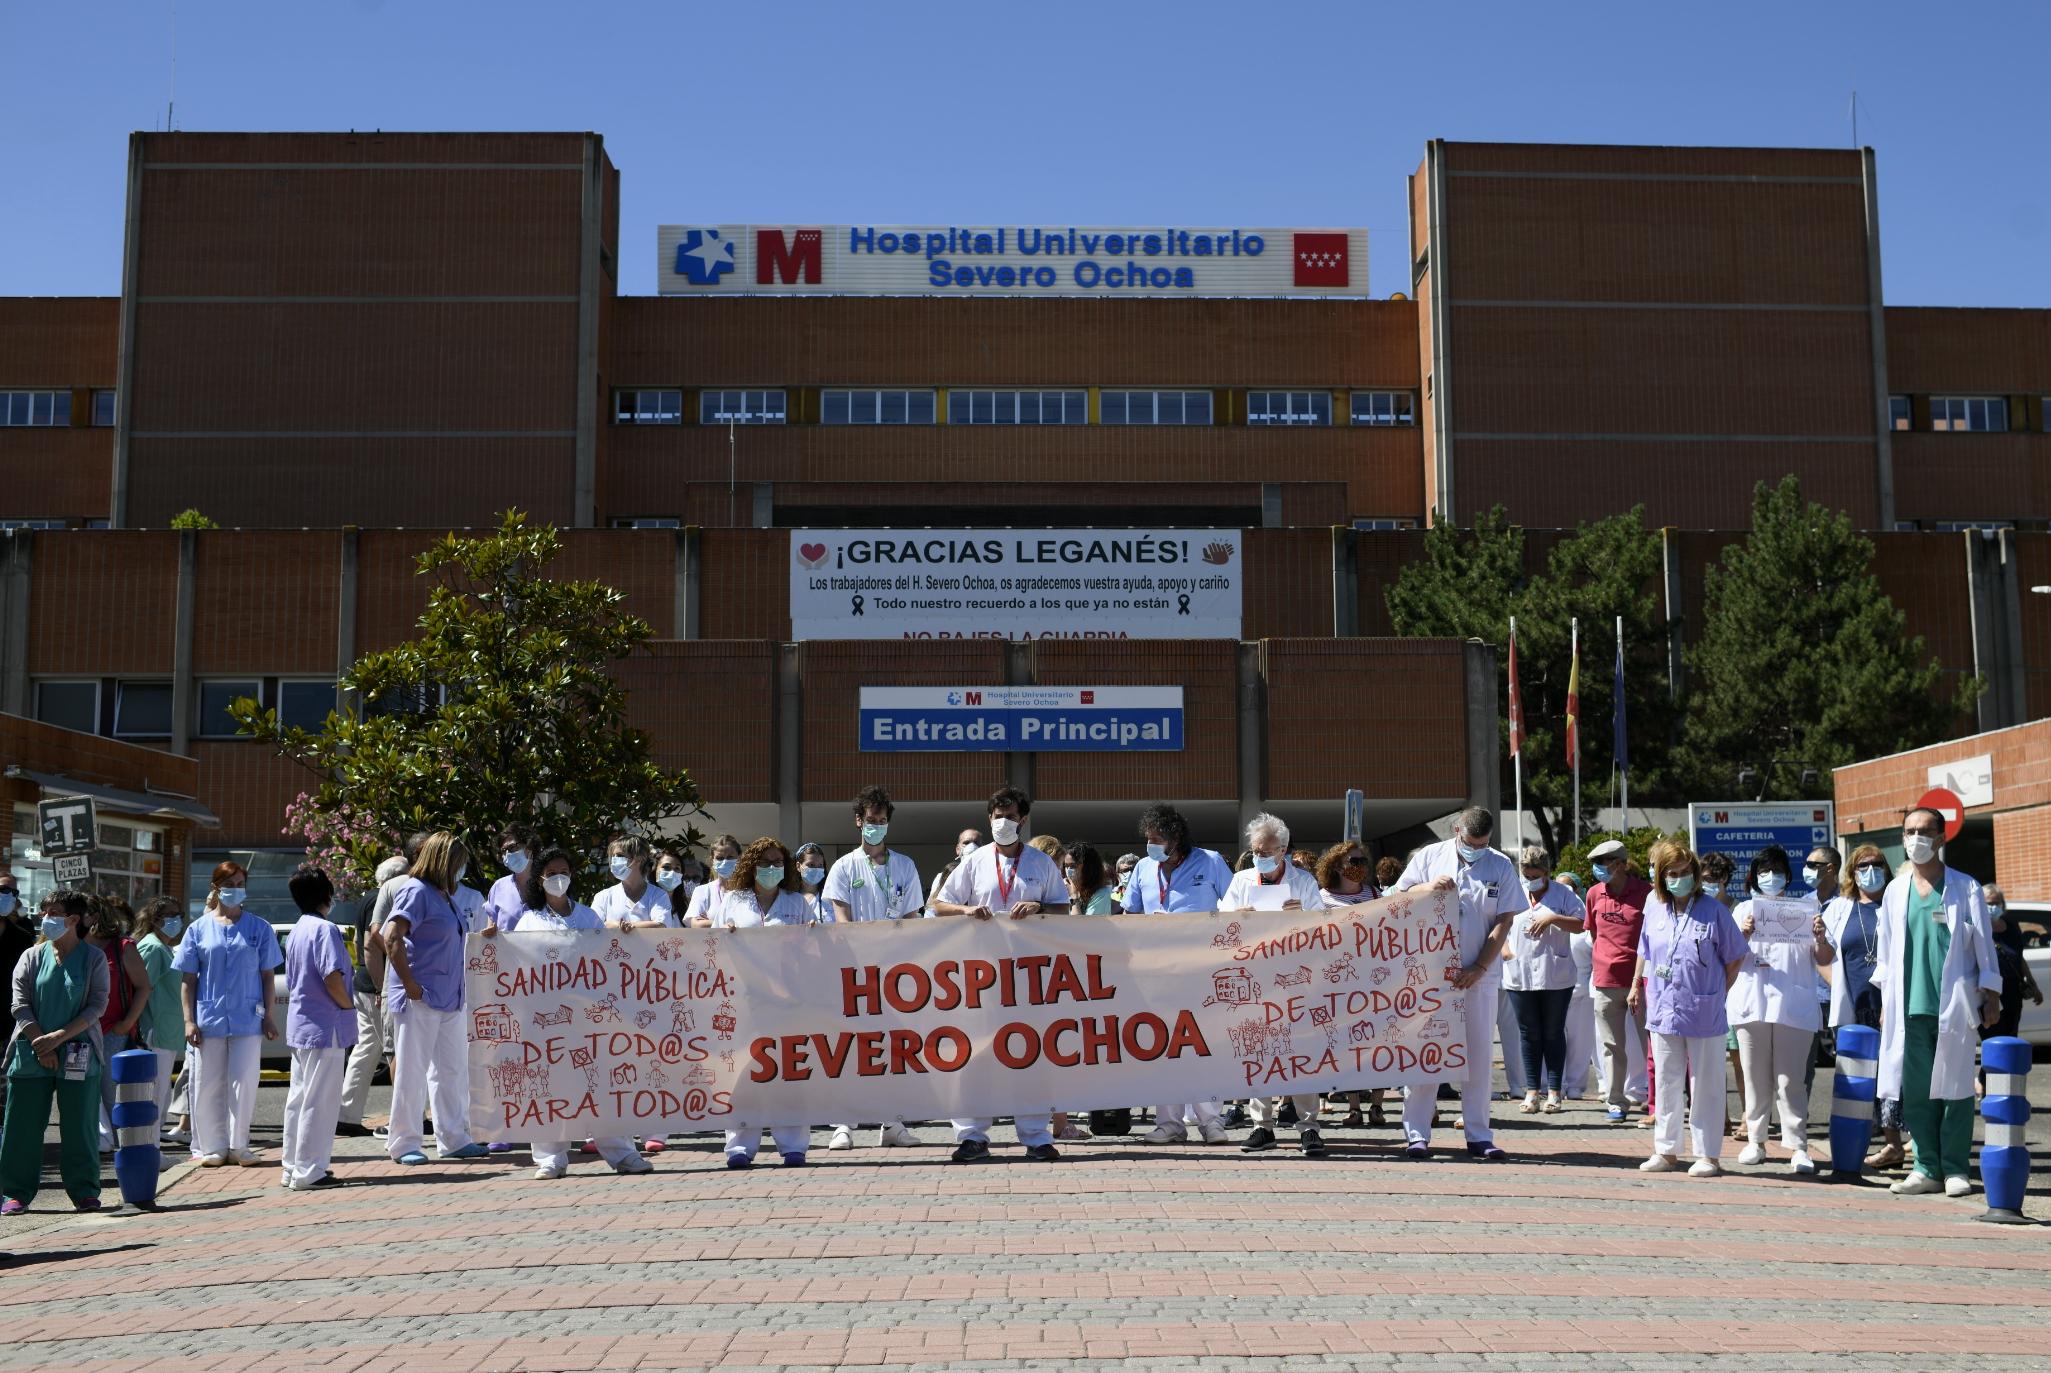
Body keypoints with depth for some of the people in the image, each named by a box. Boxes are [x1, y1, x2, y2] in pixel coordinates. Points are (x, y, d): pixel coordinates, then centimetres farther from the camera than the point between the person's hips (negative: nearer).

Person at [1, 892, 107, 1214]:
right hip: (31, 1055, 2)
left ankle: (84, 1192, 10)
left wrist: (59, 1037, -15)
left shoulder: (94, 958, 1)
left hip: (78, 1055, -2)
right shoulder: (32, 957, 7)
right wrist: (41, 1044, -11)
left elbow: (97, 1006, -5)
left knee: (78, 1126, 1)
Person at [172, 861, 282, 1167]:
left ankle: (238, 1146, 9)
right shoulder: (200, 929, 6)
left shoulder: (259, 929, 7)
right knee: (208, 1086, 3)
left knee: (244, 1083, -1)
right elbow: (188, 979, 5)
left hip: (248, 1019, 0)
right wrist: (189, 1020, -2)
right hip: (209, 1020, 0)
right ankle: (212, 1147, 14)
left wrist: (268, 1016, 2)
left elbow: (267, 976, 8)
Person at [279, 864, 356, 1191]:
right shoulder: (325, 930, -15)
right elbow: (332, 977, -25)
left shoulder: (296, 931, 13)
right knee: (319, 1101, -4)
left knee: (298, 1098, 14)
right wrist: (348, 1005, -9)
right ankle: (309, 1172, -2)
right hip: (325, 1028, -9)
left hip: (300, 1026, 9)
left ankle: (293, 1167, 21)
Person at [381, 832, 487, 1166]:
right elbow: (392, 938, -22)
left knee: (453, 1069, 12)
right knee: (412, 1071, -1)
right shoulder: (416, 891, -11)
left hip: (449, 998, 9)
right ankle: (404, 1144, 8)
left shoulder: (444, 895, 16)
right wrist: (410, 984, -20)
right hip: (419, 1000, -9)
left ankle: (453, 1139, 21)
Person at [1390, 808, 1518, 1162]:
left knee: (1479, 1054, 5)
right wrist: (1428, 887, -14)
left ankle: (1479, 1135, 11)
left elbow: (1503, 923, 0)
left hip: (1479, 974, 1)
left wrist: (1478, 969, -9)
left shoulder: (1501, 867, 4)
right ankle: (1416, 1133, 3)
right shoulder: (1429, 857, 4)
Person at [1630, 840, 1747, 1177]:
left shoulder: (1714, 910, -6)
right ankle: (1666, 1151, 21)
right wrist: (1637, 987, 18)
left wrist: (1719, 994, 0)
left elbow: (1735, 957, 1)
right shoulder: (1655, 910, 5)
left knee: (1705, 1085, 3)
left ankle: (1708, 1155, 10)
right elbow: (1644, 954, 18)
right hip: (1663, 1011, 4)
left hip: (1704, 1013, -4)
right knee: (1667, 1084, 12)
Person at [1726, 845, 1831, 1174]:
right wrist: (1744, 936, -16)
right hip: (1752, 1006, 2)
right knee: (1755, 1078, 6)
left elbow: (1824, 960, 9)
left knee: (1790, 1080, -5)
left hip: (1793, 1007, -1)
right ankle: (1755, 1141, 13)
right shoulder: (1744, 910, 14)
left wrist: (1821, 939, -13)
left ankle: (1797, 1147, -5)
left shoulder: (1804, 909, 12)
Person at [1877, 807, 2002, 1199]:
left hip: (1954, 1006, -3)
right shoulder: (1895, 891, 11)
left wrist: (1991, 997, -2)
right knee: (1916, 1092, 2)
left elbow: (1984, 947, 3)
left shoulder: (1965, 889, 2)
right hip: (1910, 1007, 3)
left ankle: (1956, 1169, 6)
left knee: (1955, 1091, 0)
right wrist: (1886, 1002, 12)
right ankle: (1926, 1168, 8)